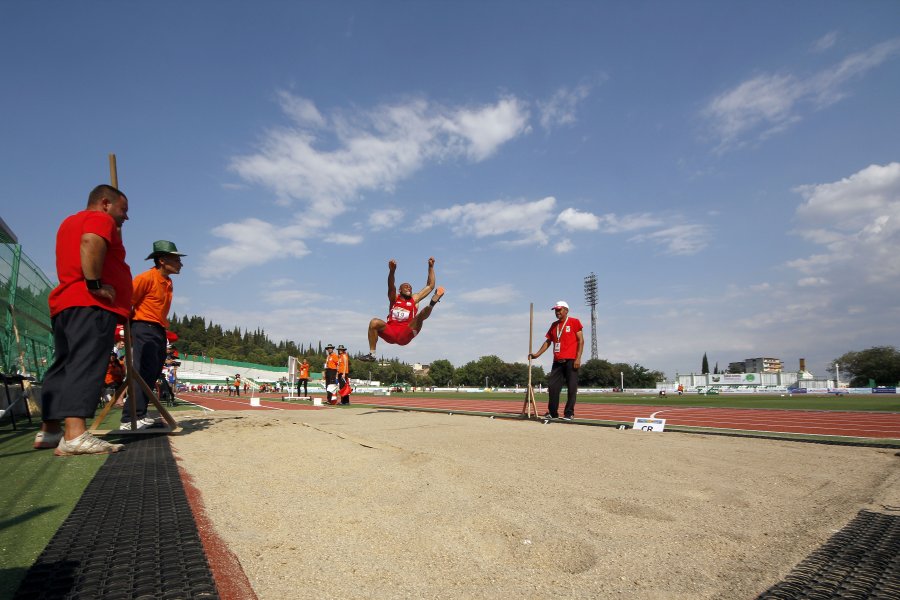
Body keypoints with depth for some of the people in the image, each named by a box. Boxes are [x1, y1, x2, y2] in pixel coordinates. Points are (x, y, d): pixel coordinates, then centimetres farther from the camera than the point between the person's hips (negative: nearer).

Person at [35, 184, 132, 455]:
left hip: (63, 303, 10)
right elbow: (91, 243, -21)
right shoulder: (100, 219, 1)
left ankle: (49, 430, 19)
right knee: (87, 365, -19)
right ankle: (75, 434, -29)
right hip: (92, 304, -10)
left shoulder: (69, 222, 31)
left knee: (63, 366, 13)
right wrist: (96, 283, -23)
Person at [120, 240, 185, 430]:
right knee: (143, 373, -15)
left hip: (159, 332, 9)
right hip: (144, 329, -9)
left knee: (153, 375, 9)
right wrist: (131, 329, -13)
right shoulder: (146, 278, -10)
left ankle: (140, 416, 15)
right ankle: (130, 420, -15)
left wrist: (163, 327, 17)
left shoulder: (168, 283, 16)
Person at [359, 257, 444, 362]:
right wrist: (392, 271, -27)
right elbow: (391, 287, -7)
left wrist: (431, 267, 6)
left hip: (405, 335, 0)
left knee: (420, 317, -22)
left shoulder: (415, 299, 18)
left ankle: (432, 302, -54)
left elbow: (430, 286, 15)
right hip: (390, 332, 1)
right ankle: (372, 354, -24)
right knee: (374, 322, -26)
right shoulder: (394, 298, 15)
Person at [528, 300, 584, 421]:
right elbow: (548, 341, 21)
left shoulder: (574, 322, 1)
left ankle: (569, 413, 4)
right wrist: (537, 354, 10)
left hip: (571, 361, -6)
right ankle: (552, 412, 12)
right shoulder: (554, 325, 18)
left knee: (572, 387, -3)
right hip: (557, 361, 6)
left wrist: (578, 358, -12)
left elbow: (581, 340, -3)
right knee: (552, 386, 3)